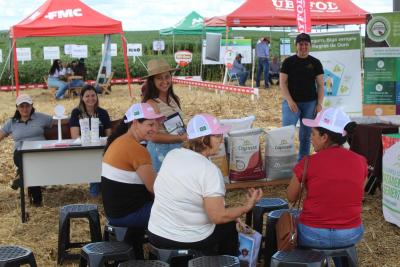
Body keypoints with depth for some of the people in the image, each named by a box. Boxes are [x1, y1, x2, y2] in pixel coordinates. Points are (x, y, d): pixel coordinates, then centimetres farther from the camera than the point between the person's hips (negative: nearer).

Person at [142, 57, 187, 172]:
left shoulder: (175, 99, 8)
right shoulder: (151, 103, -14)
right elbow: (154, 137, -17)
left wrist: (187, 135, 2)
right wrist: (181, 138, -17)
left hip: (178, 149, 6)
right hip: (160, 152, -6)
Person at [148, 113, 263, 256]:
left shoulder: (171, 155, -3)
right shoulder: (209, 170, -23)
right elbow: (218, 217, -23)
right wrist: (247, 206, -10)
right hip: (190, 243, -6)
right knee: (229, 225, 22)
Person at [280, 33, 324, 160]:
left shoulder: (315, 63, 5)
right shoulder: (288, 62, 2)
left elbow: (320, 85, 5)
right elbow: (282, 82, -1)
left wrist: (319, 104, -4)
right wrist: (289, 101, -12)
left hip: (310, 103, 2)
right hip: (291, 102, -2)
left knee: (306, 135, 7)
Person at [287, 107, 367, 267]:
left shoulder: (308, 163, -13)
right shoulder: (360, 162, -5)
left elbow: (291, 198, 1)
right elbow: (353, 195, 10)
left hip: (313, 236, -3)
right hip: (351, 234, 3)